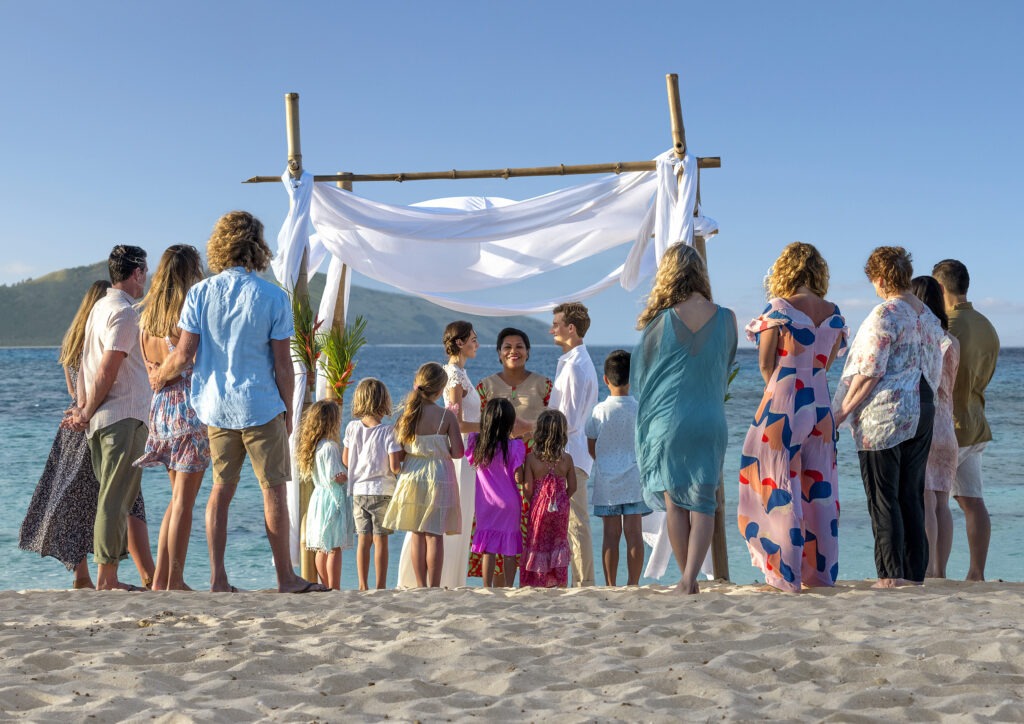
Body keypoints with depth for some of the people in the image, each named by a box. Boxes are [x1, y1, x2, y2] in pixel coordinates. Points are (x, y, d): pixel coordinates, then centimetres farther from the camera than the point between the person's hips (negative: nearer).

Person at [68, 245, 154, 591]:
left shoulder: (100, 306, 17)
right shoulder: (125, 312, -12)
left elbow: (86, 362, 14)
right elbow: (107, 372, -16)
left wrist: (83, 407, 7)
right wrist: (87, 414, -6)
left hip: (101, 419, 9)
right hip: (124, 418, -9)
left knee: (112, 499, 11)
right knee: (115, 500, -7)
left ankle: (107, 578, 14)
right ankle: (106, 579, -5)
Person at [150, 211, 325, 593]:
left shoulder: (200, 293, -1)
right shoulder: (272, 297, -8)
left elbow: (185, 354, -4)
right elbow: (283, 365, -7)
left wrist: (159, 375, 16)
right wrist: (287, 412, 5)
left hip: (215, 407, 3)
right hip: (261, 407, -3)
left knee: (221, 488, 11)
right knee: (273, 490, 4)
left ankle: (218, 578, 11)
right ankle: (286, 578, 10)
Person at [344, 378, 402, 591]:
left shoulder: (352, 427, 1)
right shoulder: (388, 431, -12)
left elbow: (345, 460, 7)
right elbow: (394, 466, -14)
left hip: (358, 490, 4)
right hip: (382, 491, -4)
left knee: (363, 539, 10)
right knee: (380, 540, 2)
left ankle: (363, 585, 12)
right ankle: (380, 586, 3)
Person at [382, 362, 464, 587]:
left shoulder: (406, 414, -4)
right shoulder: (447, 416, -10)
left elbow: (398, 454, -4)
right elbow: (457, 452, -10)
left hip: (412, 476, 2)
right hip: (439, 477, -2)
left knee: (417, 534, 10)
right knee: (434, 535, 3)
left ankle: (421, 585, 14)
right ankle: (434, 586, 5)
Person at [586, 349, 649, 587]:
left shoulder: (600, 410, -4)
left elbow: (591, 447, 4)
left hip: (606, 480, 0)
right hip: (634, 478, 0)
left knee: (611, 533, 2)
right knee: (634, 532, 1)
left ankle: (610, 586, 5)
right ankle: (633, 584, 2)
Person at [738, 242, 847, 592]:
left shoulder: (779, 308, -9)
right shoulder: (834, 313, 5)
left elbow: (765, 362, -5)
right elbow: (827, 362, 10)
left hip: (783, 403, -5)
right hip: (820, 402, 5)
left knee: (778, 486, 1)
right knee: (818, 487, 11)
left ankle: (785, 574, 0)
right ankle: (820, 571, 16)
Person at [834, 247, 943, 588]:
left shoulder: (885, 314, -13)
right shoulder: (927, 314, 12)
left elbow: (869, 372, -16)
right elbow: (933, 369, 16)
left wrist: (842, 412, -9)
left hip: (886, 411, -8)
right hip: (922, 410, 8)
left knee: (883, 498, -3)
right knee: (912, 496, 11)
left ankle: (891, 576, -3)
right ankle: (915, 573, 13)